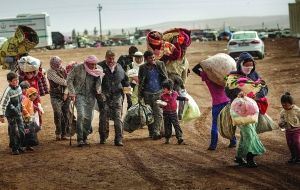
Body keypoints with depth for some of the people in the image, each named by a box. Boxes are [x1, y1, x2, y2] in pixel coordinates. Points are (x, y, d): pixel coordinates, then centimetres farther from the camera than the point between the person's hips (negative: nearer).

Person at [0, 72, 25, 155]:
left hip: (18, 113, 7)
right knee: (14, 132, 1)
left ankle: (19, 146, 27)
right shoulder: (8, 91, -21)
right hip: (11, 115, -7)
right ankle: (14, 149, 13)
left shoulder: (19, 88, 1)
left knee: (22, 131, 10)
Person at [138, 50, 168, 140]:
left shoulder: (160, 64, 1)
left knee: (158, 113, -12)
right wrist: (140, 96, 5)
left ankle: (156, 132, -15)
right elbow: (140, 82, 8)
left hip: (159, 93, -1)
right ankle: (151, 132, 17)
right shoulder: (142, 68, 2)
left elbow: (165, 77, 2)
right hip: (147, 94, 1)